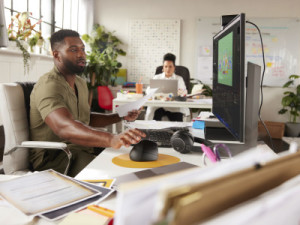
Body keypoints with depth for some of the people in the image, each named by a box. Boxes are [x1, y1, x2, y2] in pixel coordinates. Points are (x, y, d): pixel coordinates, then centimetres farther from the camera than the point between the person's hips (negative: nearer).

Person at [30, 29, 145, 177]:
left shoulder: (80, 83, 15)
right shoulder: (48, 85, -17)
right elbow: (65, 128, -36)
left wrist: (120, 117, 13)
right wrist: (111, 139, -51)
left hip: (81, 147, 9)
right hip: (52, 156, -8)